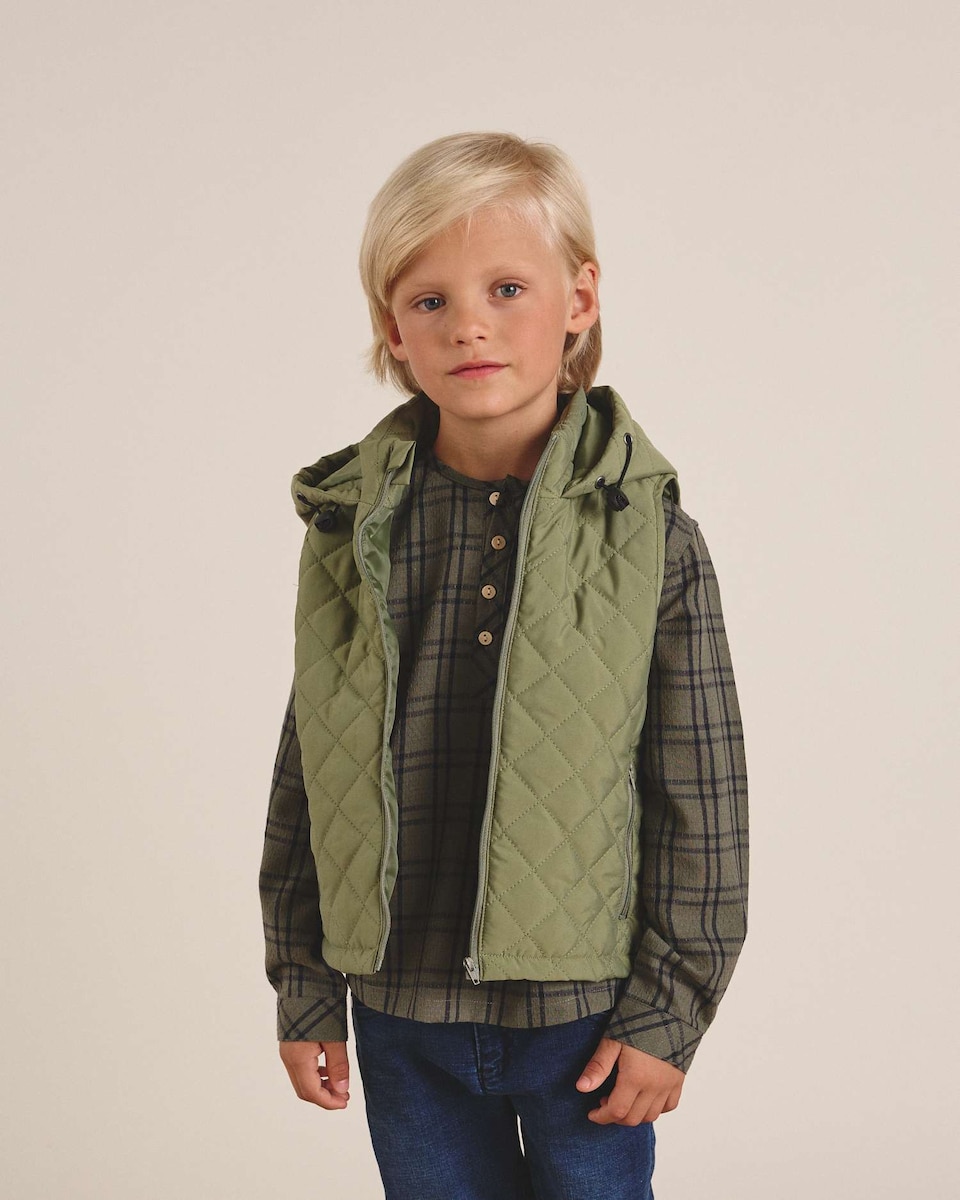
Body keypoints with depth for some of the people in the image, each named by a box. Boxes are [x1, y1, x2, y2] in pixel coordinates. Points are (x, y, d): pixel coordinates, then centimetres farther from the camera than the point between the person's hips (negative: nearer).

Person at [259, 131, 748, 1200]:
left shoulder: (651, 538, -9)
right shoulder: (350, 533, -3)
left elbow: (703, 800, -5)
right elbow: (306, 777, 4)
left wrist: (668, 1011, -6)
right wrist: (302, 988, 5)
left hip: (585, 1018, -2)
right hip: (402, 1014, 2)